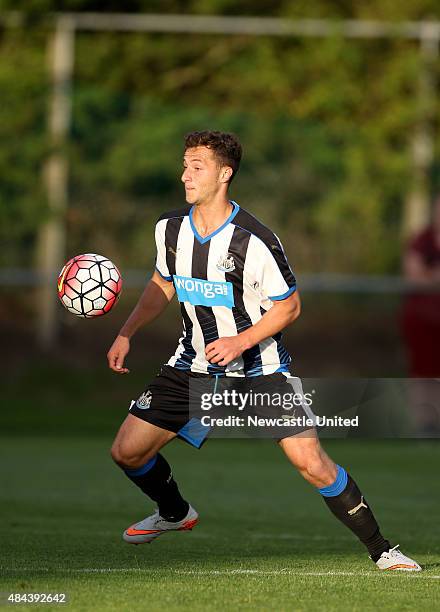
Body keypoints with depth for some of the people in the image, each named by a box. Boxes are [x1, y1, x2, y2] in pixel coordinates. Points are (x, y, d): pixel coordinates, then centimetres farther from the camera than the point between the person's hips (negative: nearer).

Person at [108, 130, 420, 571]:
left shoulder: (254, 240, -21)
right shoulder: (170, 228, -4)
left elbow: (288, 306, -11)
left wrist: (241, 342, -24)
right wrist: (126, 333, 6)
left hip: (258, 368, -5)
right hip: (194, 365, 5)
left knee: (312, 464, -16)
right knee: (127, 451, -1)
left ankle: (382, 550, 0)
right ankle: (174, 514, 31)